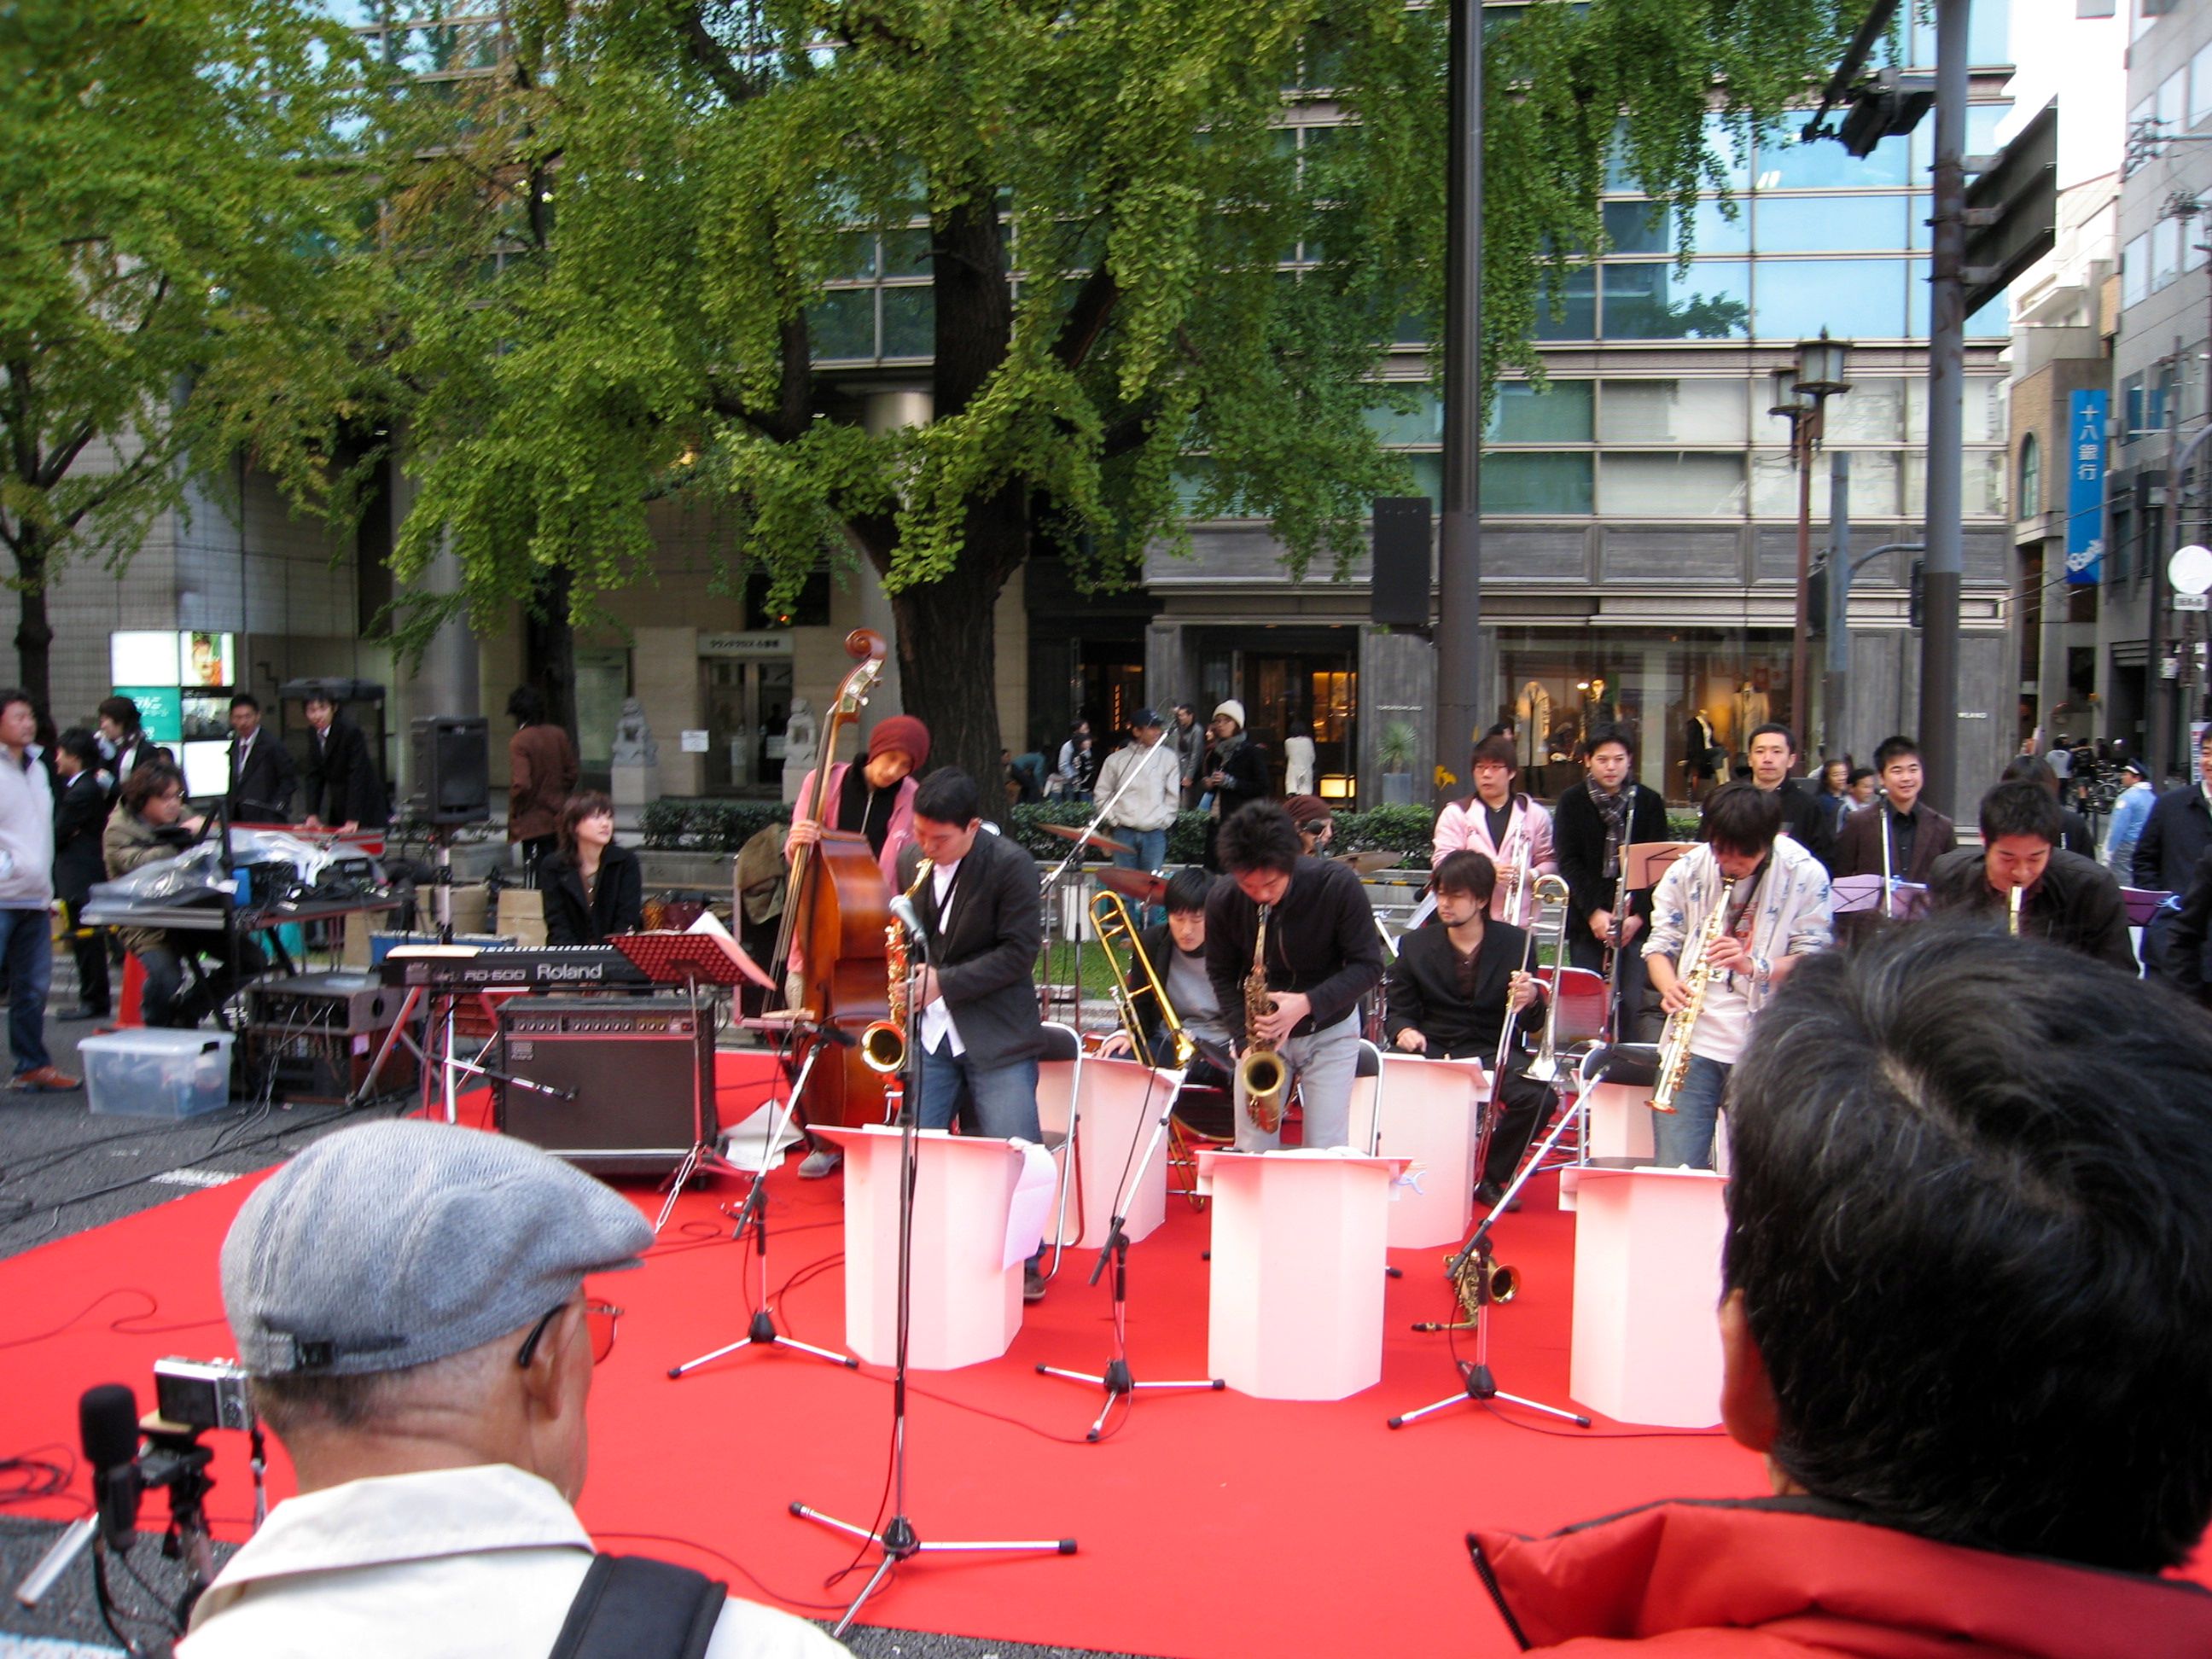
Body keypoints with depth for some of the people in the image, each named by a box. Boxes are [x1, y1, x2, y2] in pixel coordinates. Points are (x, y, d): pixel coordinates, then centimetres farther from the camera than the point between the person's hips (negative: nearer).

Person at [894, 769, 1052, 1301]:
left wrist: (944, 982, -19)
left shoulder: (1010, 865, -12)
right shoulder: (910, 860, 4)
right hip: (929, 1031, 5)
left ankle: (1023, 1265, 12)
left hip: (996, 1034, -4)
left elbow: (1019, 952, -14)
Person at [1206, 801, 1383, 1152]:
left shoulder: (1338, 885, -22)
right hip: (1260, 1034, 2)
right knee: (1250, 1152, 1)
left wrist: (1308, 1003, -29)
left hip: (1330, 1031, -2)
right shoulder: (1223, 902, -14)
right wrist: (1245, 1039, -12)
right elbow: (1222, 975, 1)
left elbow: (1368, 965, -16)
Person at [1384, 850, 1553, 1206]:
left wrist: (1530, 1002, -23)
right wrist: (1404, 1030, -16)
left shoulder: (1514, 943, 3)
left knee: (1539, 1097, -29)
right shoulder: (1416, 944, 7)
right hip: (1433, 1050, 0)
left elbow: (1533, 1024, 2)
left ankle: (1490, 1176, -1)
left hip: (1493, 1051, 0)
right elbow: (1397, 1010, 9)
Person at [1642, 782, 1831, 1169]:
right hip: (1693, 1041, 1)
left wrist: (1755, 967, -22)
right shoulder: (1686, 871, 3)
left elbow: (1814, 959, -3)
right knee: (1674, 1169, -4)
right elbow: (1660, 945, 7)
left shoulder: (1805, 875, -2)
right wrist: (1669, 986, -15)